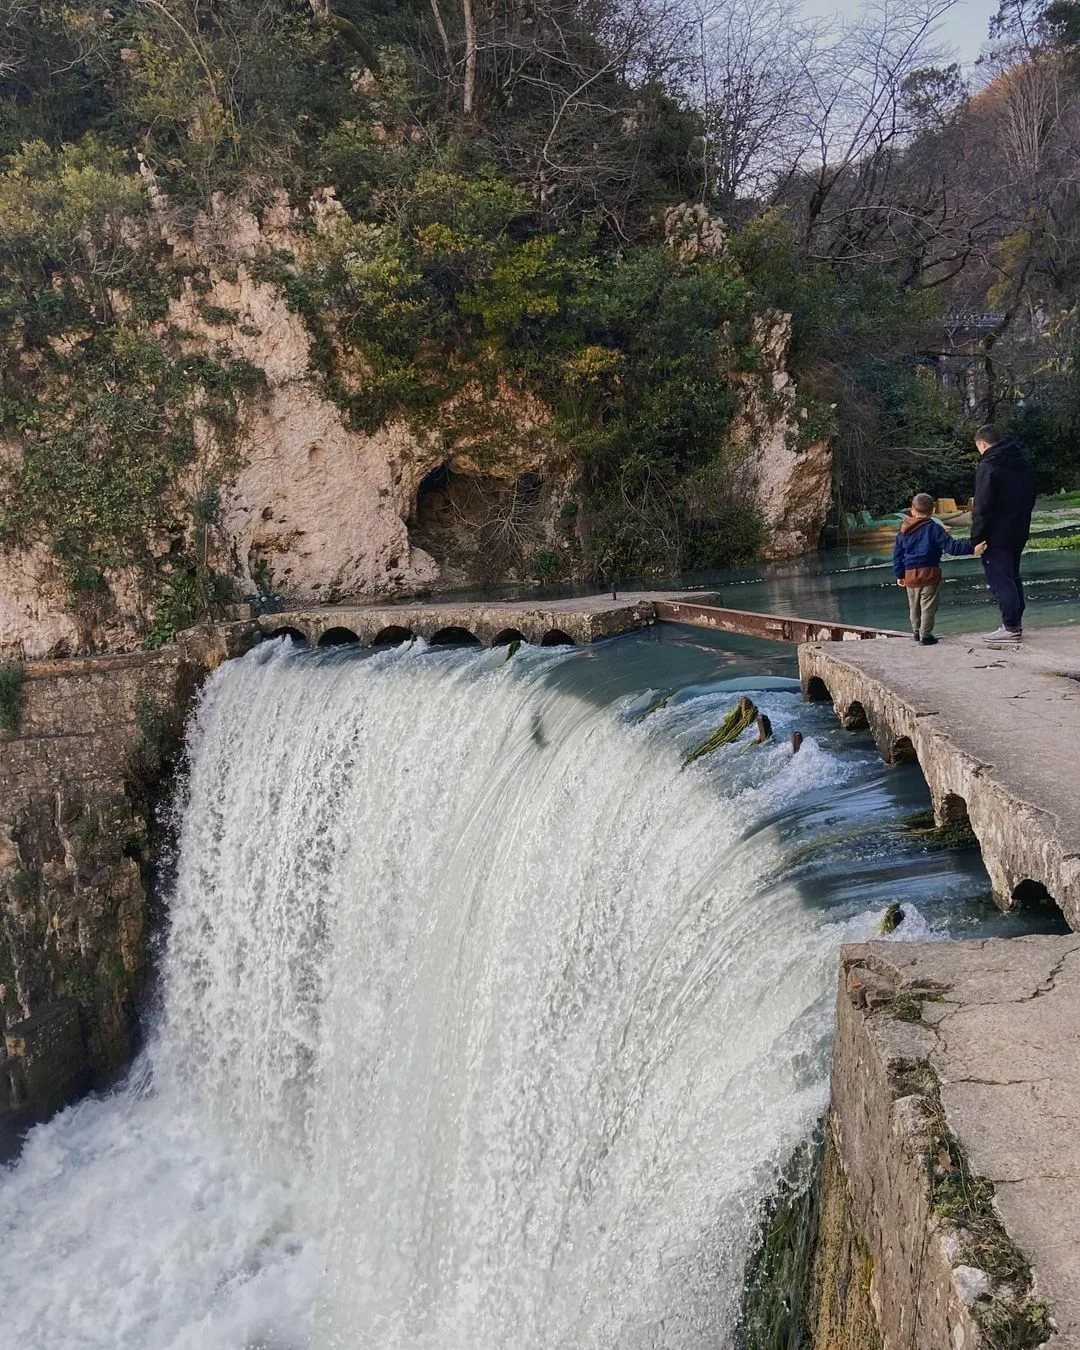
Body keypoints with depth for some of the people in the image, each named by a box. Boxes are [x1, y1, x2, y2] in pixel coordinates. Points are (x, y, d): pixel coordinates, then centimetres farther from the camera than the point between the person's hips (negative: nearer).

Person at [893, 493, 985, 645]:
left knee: (914, 606, 18)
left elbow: (897, 554, 11)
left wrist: (899, 574, 19)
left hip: (910, 574, 5)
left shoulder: (903, 530, 7)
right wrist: (971, 548, -16)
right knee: (928, 606, 1)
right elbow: (951, 546, -15)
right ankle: (925, 635, 2)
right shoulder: (933, 528, -9)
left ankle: (916, 632, 28)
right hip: (929, 574, -5)